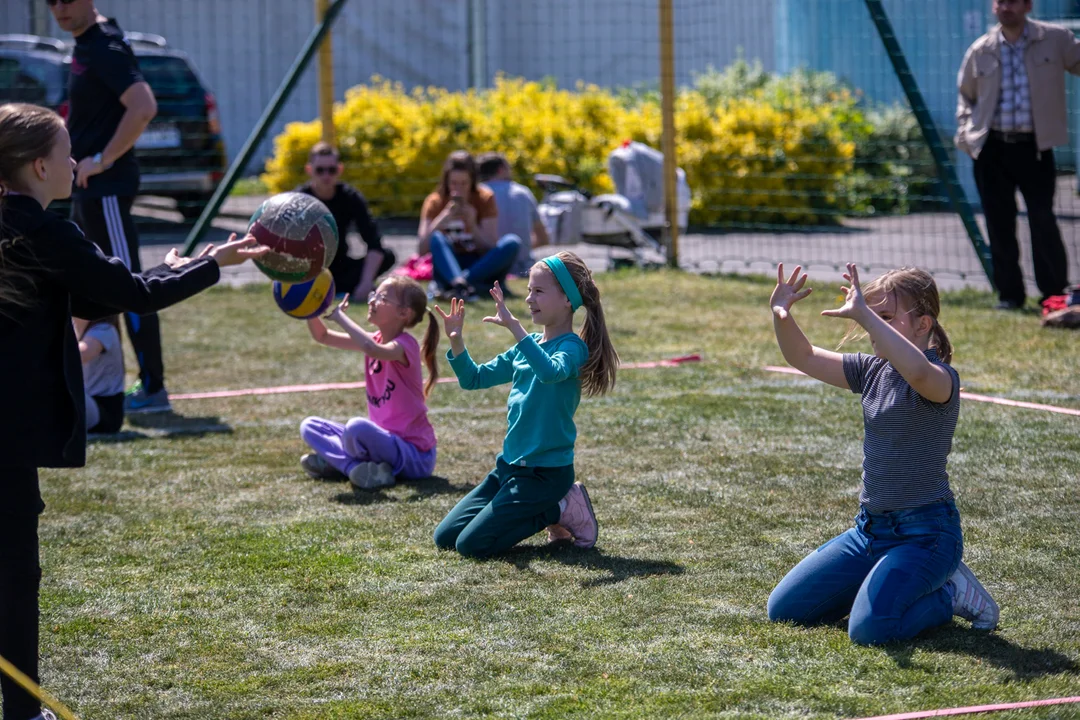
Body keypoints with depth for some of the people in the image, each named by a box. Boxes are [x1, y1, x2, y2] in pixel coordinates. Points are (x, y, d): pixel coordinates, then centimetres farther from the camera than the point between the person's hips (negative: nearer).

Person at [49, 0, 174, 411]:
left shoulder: (105, 48, -17)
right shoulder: (83, 45, 12)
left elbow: (144, 107, -29)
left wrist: (103, 160, -23)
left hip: (106, 188, -11)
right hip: (88, 190, 11)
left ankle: (153, 389, -4)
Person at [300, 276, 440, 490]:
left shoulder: (404, 345, -15)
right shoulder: (376, 339, 9)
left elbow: (372, 349, -38)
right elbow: (322, 336, 10)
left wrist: (339, 316, -26)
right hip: (386, 440, 9)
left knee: (357, 427, -37)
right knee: (309, 426, 4)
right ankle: (356, 467, -14)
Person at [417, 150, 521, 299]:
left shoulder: (485, 199, -1)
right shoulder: (435, 202, -1)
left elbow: (492, 248, -6)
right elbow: (422, 251, -12)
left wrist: (472, 224, -22)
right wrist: (442, 219, -24)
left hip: (481, 269, 1)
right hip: (448, 268, -1)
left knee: (512, 243, -26)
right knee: (436, 238, -29)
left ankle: (459, 282, -42)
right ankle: (458, 283, -58)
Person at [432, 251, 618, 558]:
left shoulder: (572, 347, -14)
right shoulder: (527, 346, 10)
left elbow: (550, 372, -38)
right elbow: (473, 379, 13)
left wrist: (514, 326, -41)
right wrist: (456, 340, -4)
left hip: (547, 472, -8)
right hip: (510, 465, 8)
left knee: (471, 544, -16)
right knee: (444, 537, 7)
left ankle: (561, 511, 1)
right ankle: (547, 509, 14)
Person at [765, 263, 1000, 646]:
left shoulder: (941, 379, -17)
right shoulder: (872, 370, 8)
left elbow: (917, 371, -42)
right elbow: (805, 358, 8)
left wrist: (864, 315, -41)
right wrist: (781, 316, -12)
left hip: (924, 532, -8)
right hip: (870, 528, 8)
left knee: (869, 628, -29)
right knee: (783, 609, 8)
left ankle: (950, 594, 0)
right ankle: (893, 582, 20)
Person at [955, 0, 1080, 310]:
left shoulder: (1055, 40, 0)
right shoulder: (980, 51, 7)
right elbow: (966, 95, 19)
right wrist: (965, 134, 7)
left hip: (1034, 146, -2)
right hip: (992, 148, 2)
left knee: (1042, 220, -5)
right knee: (999, 224, 3)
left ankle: (1055, 292, 4)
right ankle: (1009, 293, 13)